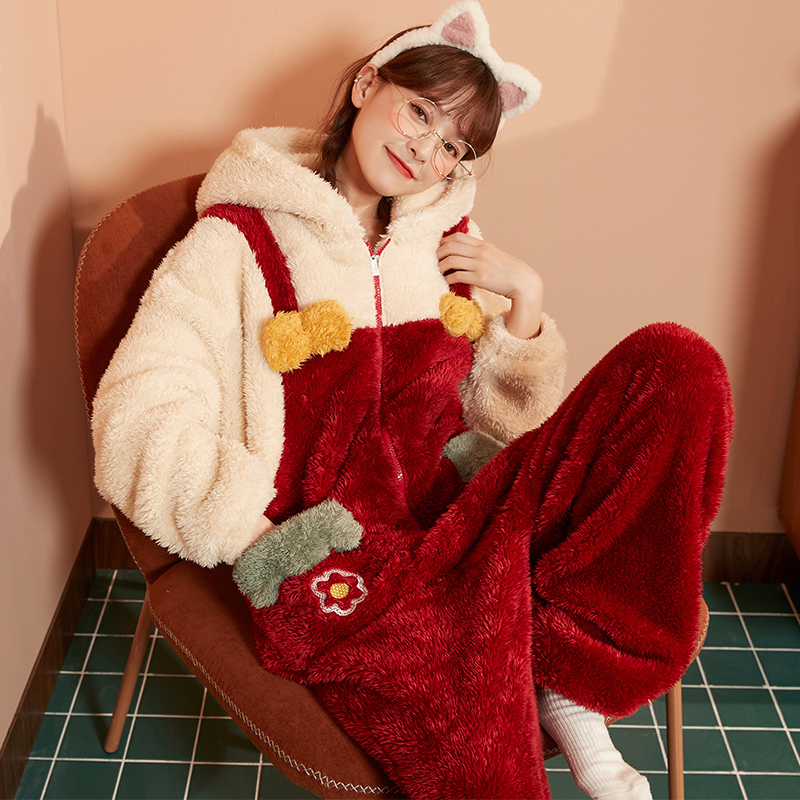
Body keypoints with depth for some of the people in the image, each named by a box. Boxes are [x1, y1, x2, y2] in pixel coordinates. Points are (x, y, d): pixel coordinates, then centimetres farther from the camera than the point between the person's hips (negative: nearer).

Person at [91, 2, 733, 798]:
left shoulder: (447, 243, 18)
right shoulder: (238, 240, 3)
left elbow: (506, 416, 20)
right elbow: (138, 418, -7)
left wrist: (525, 299, 4)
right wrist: (269, 539, -17)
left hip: (461, 515, 7)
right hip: (325, 551, -6)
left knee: (676, 365, -18)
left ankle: (564, 669, -16)